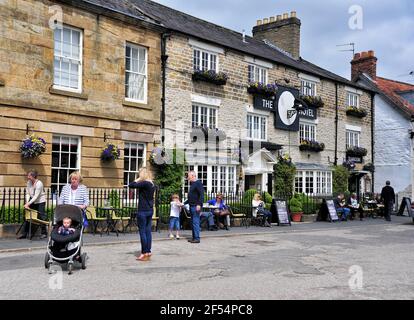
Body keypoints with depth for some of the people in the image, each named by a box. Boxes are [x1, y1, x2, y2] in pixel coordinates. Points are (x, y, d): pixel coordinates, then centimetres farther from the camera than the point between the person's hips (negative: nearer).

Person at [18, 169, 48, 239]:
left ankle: (44, 233, 9)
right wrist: (27, 203, -14)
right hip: (33, 202, 7)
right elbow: (27, 193, -1)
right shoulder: (29, 182, -1)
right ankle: (24, 234, 10)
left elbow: (36, 196, -23)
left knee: (41, 217, -4)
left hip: (40, 202, -7)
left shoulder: (39, 183, -21)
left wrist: (28, 204, -26)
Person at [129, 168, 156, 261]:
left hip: (143, 211, -8)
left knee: (142, 232, -3)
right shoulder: (152, 184, 10)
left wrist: (138, 179, -7)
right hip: (150, 210, 8)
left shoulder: (144, 183, -16)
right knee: (148, 231, 10)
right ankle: (148, 252, 13)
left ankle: (145, 253, -1)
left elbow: (131, 185, -18)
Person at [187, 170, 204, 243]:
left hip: (196, 206, -10)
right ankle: (194, 238, 15)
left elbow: (201, 195, -18)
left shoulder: (198, 183, -10)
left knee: (195, 222, -10)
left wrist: (199, 204, -24)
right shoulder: (192, 184, 19)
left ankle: (197, 238, -7)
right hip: (192, 206, 10)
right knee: (193, 223, 11)